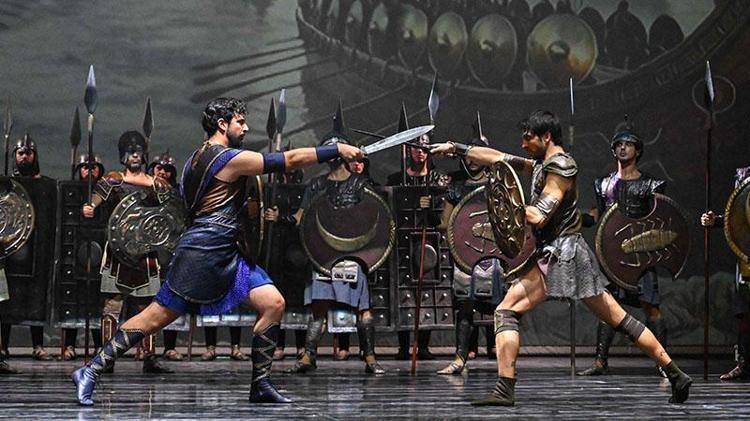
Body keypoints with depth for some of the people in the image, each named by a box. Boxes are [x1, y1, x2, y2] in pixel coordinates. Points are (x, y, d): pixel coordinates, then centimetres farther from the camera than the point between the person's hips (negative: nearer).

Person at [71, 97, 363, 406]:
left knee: (273, 304, 0)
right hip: (202, 253, -10)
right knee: (156, 317, -7)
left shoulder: (200, 157, 18)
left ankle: (260, 385, 4)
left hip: (224, 257, 10)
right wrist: (338, 150, -6)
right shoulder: (230, 158, -11)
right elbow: (291, 159, -11)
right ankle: (90, 372, 0)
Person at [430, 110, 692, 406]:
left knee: (506, 311, -11)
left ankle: (505, 389, -20)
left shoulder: (560, 166, -9)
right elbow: (497, 158, 22)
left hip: (558, 253, -10)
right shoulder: (542, 165, 18)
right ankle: (675, 375, 8)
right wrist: (456, 149, 19)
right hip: (572, 252, 10)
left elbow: (538, 217, -17)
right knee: (619, 319, 9)